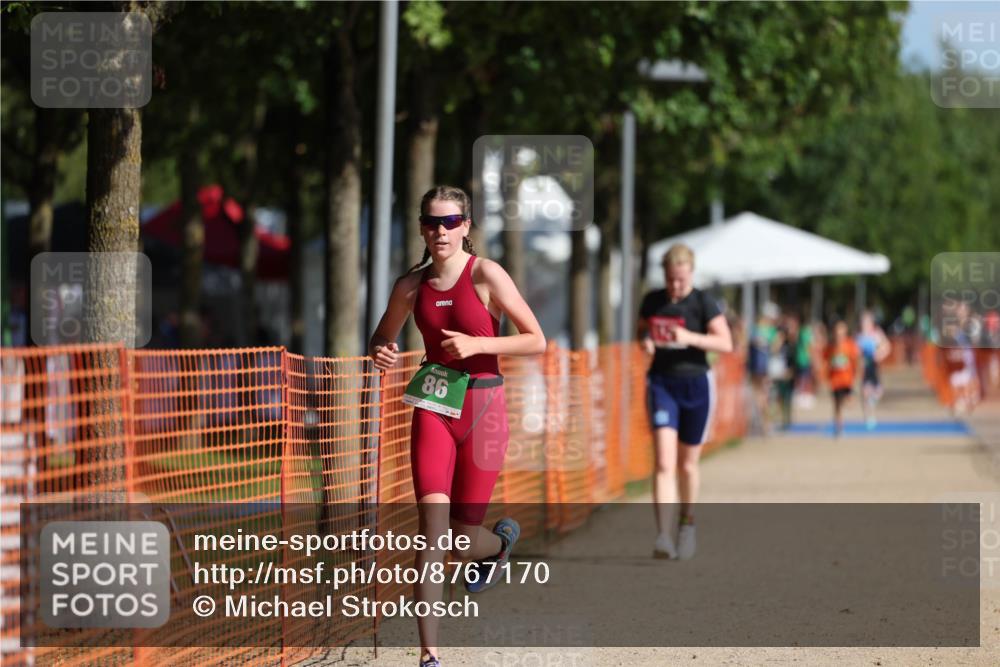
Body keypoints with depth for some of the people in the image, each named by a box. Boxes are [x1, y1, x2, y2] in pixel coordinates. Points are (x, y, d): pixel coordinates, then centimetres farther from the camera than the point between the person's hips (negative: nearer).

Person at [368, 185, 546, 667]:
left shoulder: (486, 275, -9)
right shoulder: (411, 285, 2)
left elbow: (536, 341, -8)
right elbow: (382, 338, 18)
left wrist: (477, 343, -20)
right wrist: (381, 355, -6)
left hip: (482, 409, -2)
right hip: (434, 408, 2)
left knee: (464, 541, 3)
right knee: (434, 525, -15)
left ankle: (502, 541, 43)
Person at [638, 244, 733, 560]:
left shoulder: (703, 303, -5)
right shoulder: (652, 301, 5)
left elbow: (726, 343, -10)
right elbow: (642, 329, 21)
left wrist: (690, 338, -24)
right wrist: (645, 340, -3)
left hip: (695, 384, -1)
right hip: (661, 382, 1)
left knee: (687, 464, 9)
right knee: (664, 462, -13)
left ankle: (687, 524, 32)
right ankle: (663, 536, -21)